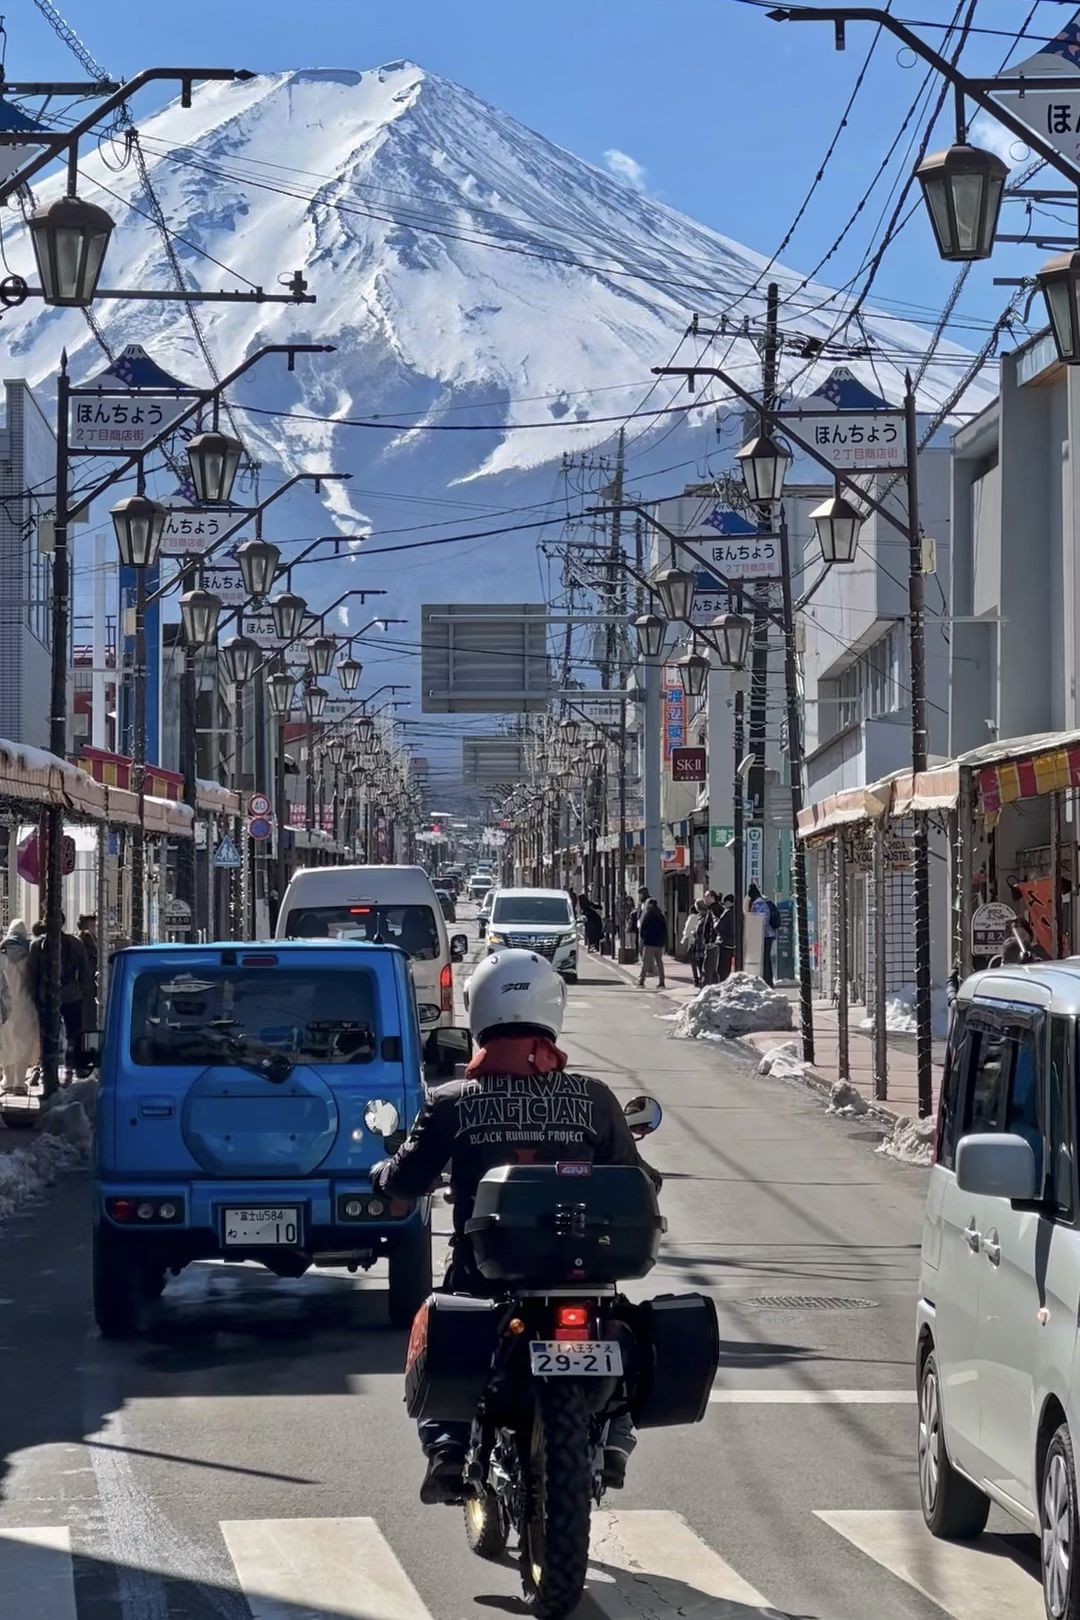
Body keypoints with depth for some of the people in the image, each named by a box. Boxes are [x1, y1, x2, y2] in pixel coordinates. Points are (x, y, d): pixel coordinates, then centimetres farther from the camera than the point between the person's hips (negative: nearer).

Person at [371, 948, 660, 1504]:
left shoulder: (451, 1104, -6)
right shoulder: (591, 1098, -4)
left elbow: (406, 1180, 3)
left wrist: (381, 1173, 27)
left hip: (482, 1271, -1)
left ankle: (446, 1447, 3)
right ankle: (612, 1439, 10)